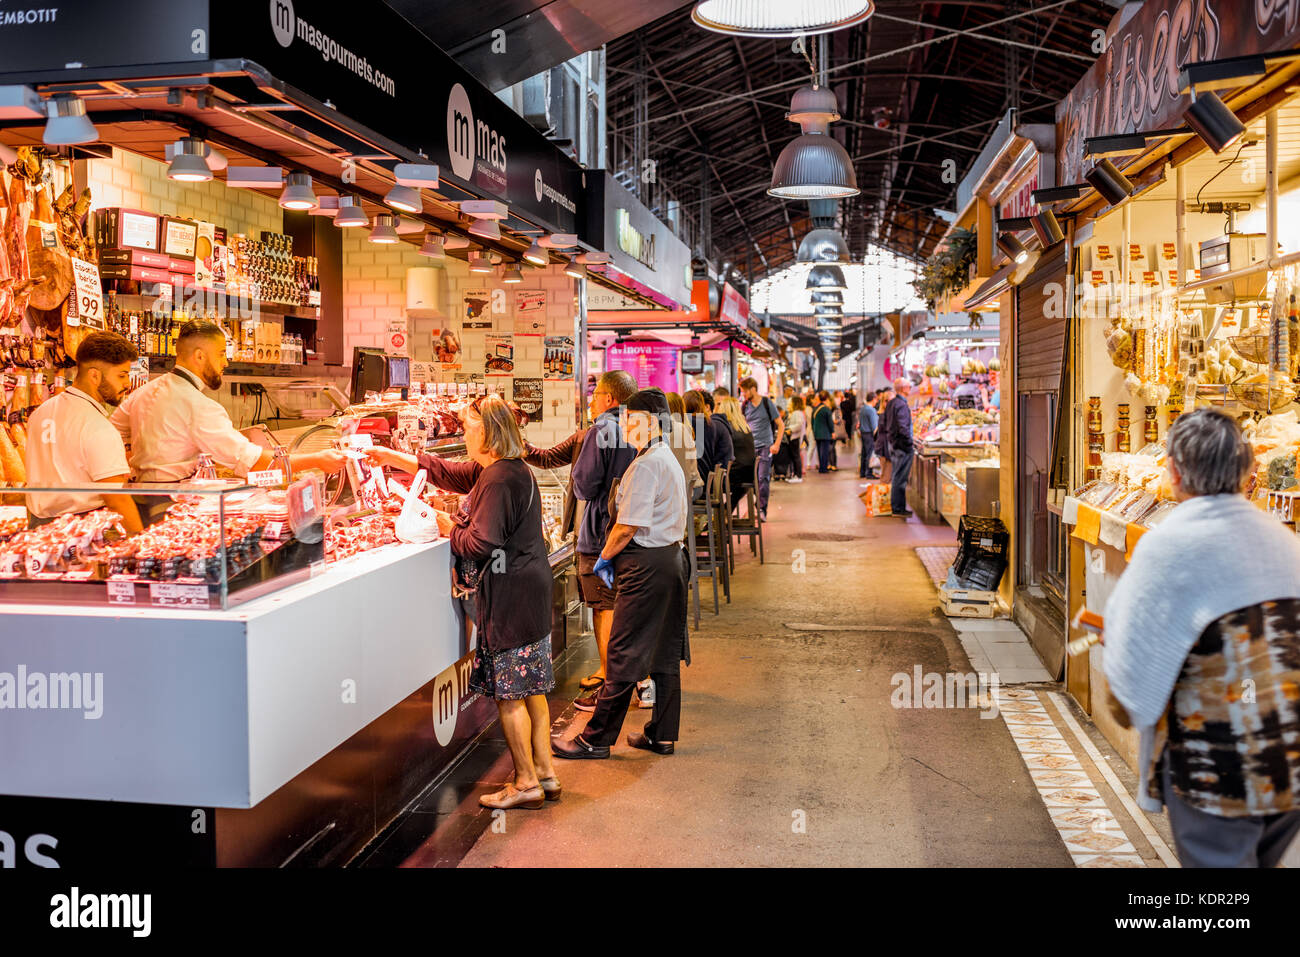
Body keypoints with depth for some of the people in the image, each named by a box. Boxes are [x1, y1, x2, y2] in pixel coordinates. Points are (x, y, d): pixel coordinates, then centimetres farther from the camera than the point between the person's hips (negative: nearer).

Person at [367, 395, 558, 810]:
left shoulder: (498, 480, -18)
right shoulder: (512, 469, 14)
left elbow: (481, 543, -22)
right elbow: (448, 472, 24)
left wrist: (451, 529, -3)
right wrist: (392, 457, 26)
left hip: (510, 596, -10)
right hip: (530, 589, 10)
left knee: (509, 694, -1)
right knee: (530, 688, 15)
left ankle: (527, 783, 7)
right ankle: (544, 772, 22)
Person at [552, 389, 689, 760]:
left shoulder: (644, 465, -18)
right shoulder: (669, 460, 14)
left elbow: (628, 526, -21)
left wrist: (605, 556, -3)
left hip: (646, 567, -10)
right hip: (670, 559, 10)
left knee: (624, 657, -3)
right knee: (664, 653, 14)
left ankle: (596, 739, 6)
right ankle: (662, 735, 22)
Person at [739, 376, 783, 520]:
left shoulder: (767, 403, -3)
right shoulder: (745, 406, 6)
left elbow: (781, 425, 0)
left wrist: (776, 444, -8)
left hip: (765, 446, -3)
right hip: (750, 447, 3)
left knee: (763, 478, -10)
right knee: (752, 479, 1)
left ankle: (762, 510, -4)